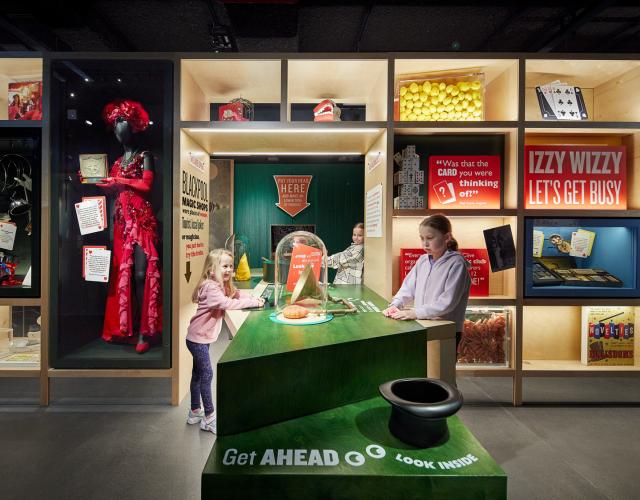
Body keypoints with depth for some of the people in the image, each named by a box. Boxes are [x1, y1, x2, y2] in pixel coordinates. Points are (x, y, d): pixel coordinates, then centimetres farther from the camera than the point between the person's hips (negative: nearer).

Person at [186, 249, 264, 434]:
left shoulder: (223, 286, 5)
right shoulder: (210, 287, -25)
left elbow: (236, 295, 6)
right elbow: (227, 303, -37)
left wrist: (254, 299, -13)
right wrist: (253, 303, -32)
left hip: (203, 337, 10)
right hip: (197, 338, -10)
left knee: (198, 374, 18)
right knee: (206, 374, -3)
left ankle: (195, 412, 33)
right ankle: (209, 417, 9)